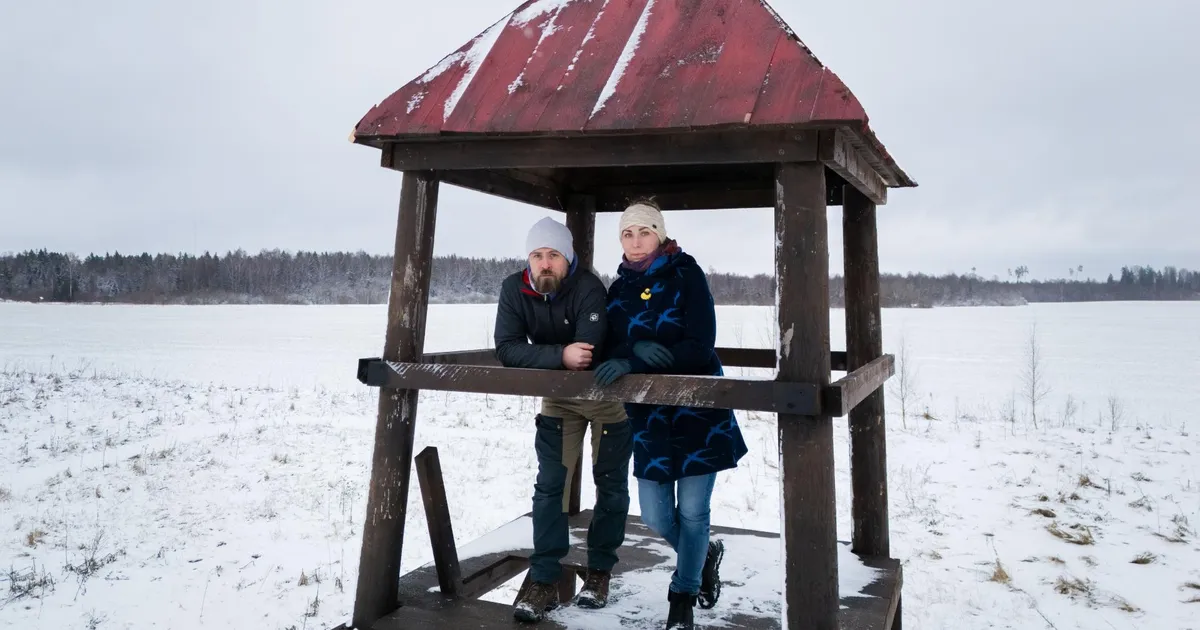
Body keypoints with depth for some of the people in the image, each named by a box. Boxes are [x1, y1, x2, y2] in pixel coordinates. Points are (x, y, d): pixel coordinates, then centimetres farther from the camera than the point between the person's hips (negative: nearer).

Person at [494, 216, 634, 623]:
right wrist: (559, 355, -38)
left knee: (610, 485, 8)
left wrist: (537, 359, -28)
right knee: (549, 486, 0)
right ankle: (545, 581, 6)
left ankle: (600, 571, 24)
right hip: (559, 398, 3)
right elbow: (506, 349, -26)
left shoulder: (589, 288, -29)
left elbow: (586, 355, -39)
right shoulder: (515, 289, -16)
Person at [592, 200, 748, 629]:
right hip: (649, 413, 4)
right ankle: (704, 555, 37)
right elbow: (612, 349, 0)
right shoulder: (618, 289, 5)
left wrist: (631, 364, -27)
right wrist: (636, 350, -24)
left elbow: (700, 346, -19)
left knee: (692, 511, 2)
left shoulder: (686, 275, -8)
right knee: (655, 516, 6)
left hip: (698, 409, -4)